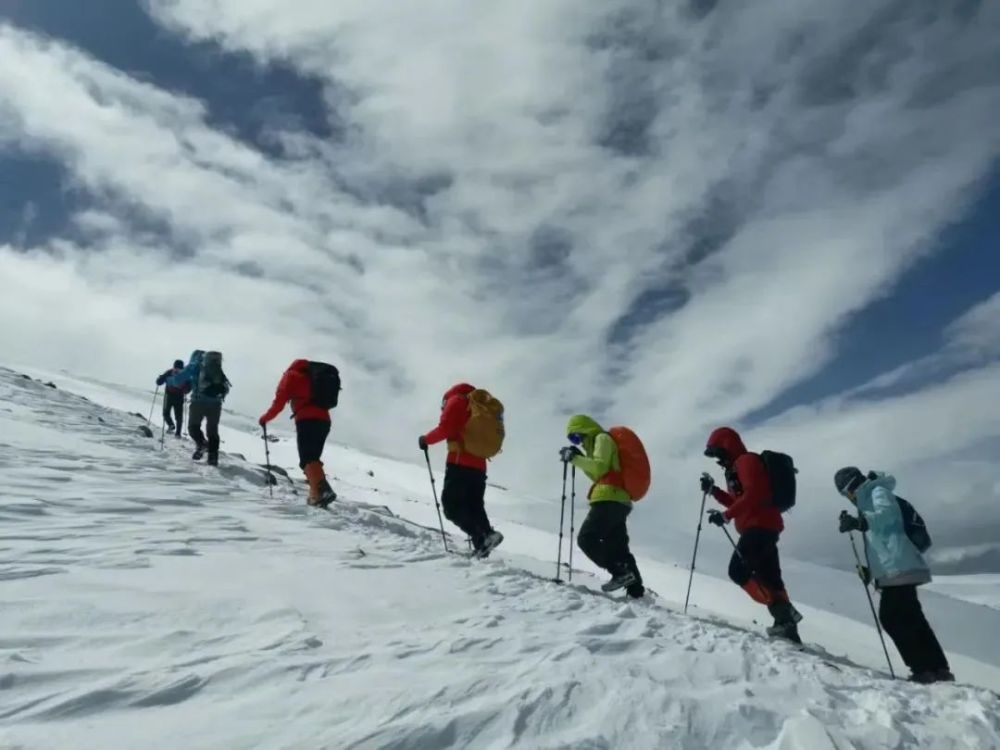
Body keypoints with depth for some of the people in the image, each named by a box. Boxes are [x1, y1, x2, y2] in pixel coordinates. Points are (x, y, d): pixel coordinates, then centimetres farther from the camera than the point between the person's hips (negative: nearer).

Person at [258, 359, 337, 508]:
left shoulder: (291, 376, 13)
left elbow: (279, 403, 5)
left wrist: (265, 418, 18)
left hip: (307, 420, -6)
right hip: (324, 420, 6)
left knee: (307, 459, -15)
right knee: (313, 458, 16)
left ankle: (322, 490, -36)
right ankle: (316, 495, 8)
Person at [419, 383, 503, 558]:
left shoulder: (456, 401, 4)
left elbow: (445, 429, -10)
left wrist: (426, 439, 3)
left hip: (460, 463, -8)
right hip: (479, 465, 8)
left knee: (451, 505, -7)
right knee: (475, 507, 13)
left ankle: (482, 537, -21)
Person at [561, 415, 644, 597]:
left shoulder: (602, 438, -2)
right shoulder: (599, 442, 27)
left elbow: (600, 468, -14)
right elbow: (597, 475, 27)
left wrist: (575, 459, -11)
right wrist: (579, 458, 17)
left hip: (609, 498, -11)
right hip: (619, 500, 11)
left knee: (586, 539, -10)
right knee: (617, 546, 14)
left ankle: (621, 572, -17)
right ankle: (635, 587, 11)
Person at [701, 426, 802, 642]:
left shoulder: (747, 461, -7)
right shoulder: (736, 468, 24)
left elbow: (753, 495, -20)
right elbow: (738, 501, 27)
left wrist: (726, 515, -21)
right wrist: (713, 490, 16)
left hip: (760, 525, -11)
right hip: (760, 527, 11)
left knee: (738, 571, -15)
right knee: (768, 579, 10)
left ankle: (782, 612, -18)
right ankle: (785, 617, 11)